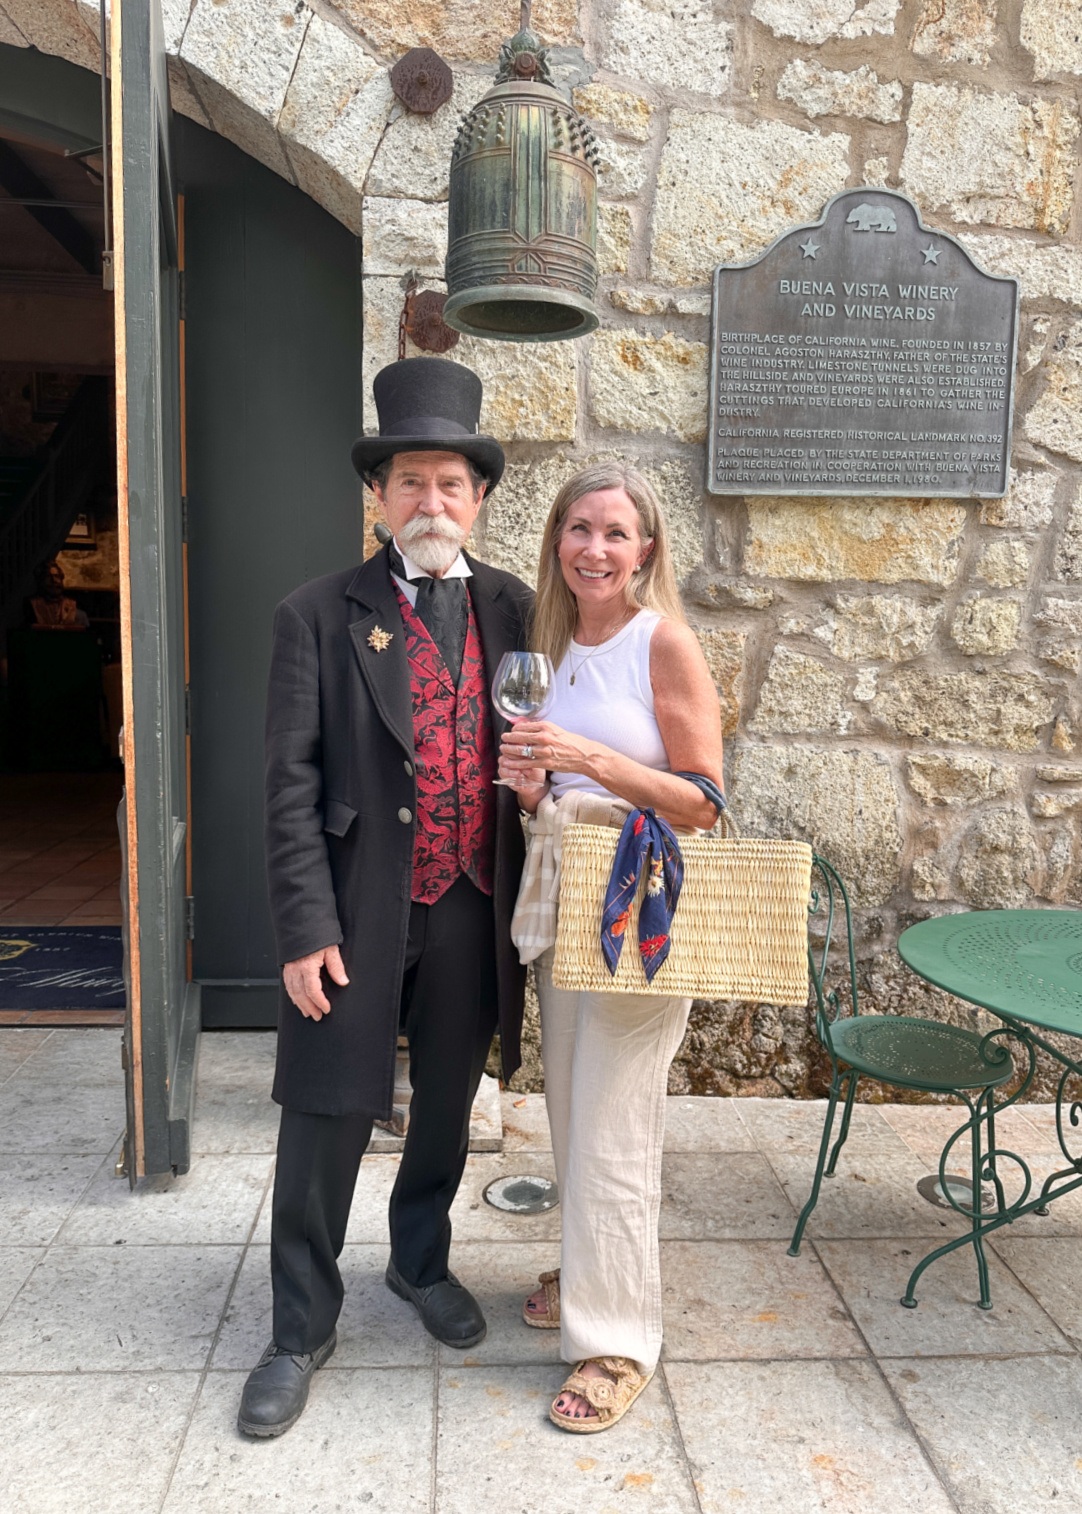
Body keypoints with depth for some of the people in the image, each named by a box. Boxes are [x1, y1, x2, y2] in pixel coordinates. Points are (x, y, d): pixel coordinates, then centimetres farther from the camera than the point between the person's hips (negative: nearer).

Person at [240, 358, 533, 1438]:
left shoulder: (511, 609, 4)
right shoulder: (320, 617, -5)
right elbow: (291, 783, -8)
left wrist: (529, 899, 1)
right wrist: (305, 929, -13)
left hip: (472, 914, 3)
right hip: (358, 914, -3)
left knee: (444, 1108, 19)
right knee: (327, 1117, 6)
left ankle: (420, 1263, 45)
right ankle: (302, 1328, 28)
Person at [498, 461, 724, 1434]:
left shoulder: (666, 643, -11)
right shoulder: (552, 646, 9)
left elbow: (704, 805, -15)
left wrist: (589, 758, -25)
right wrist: (531, 784, -5)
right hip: (560, 901, 7)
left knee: (612, 1129, 0)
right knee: (570, 1107, 17)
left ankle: (617, 1338, 18)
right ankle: (588, 1270, 39)